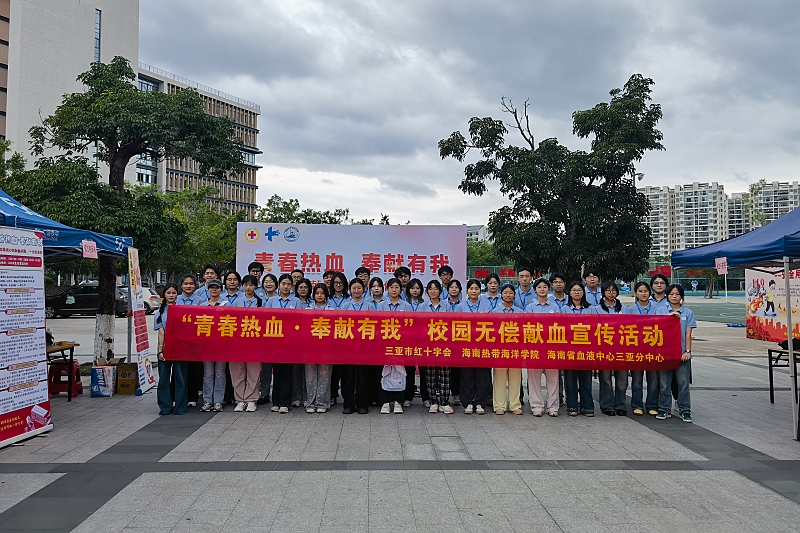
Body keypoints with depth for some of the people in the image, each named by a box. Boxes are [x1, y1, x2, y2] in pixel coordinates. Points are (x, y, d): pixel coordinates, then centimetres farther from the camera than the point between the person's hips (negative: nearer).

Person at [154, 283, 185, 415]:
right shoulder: (159, 313, 9)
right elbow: (161, 332, 2)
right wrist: (160, 350, -7)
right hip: (165, 349, 1)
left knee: (180, 377, 2)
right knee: (164, 378, 3)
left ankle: (180, 407, 9)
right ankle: (165, 407, 13)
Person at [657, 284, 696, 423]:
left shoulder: (688, 313, 5)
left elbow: (688, 334, 3)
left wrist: (687, 351, -5)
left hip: (682, 353, 0)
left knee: (683, 383, 2)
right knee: (664, 384, 6)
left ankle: (685, 411, 11)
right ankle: (664, 410, 15)